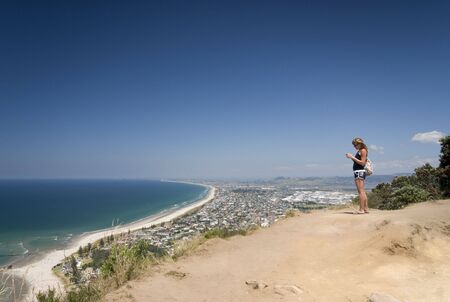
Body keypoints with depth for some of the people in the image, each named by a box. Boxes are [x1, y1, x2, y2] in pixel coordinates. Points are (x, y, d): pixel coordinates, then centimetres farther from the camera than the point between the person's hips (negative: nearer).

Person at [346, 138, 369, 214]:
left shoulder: (363, 150, -9)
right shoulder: (359, 151, 19)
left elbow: (362, 163, -16)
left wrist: (352, 157, -16)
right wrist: (351, 157, 8)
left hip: (360, 172, -10)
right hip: (358, 172, 10)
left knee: (361, 191, -10)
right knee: (362, 191, 12)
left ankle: (361, 210, -10)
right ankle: (366, 208, 18)